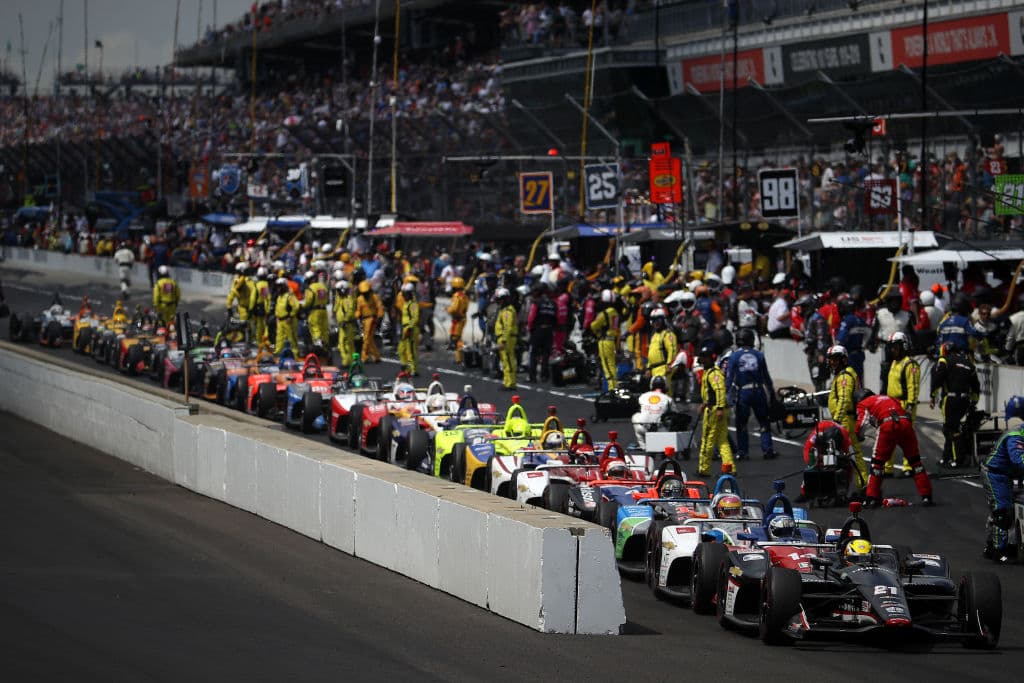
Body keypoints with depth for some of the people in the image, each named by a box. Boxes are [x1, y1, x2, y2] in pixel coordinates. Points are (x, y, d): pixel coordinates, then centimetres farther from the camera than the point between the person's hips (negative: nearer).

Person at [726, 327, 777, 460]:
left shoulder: (734, 356, -5)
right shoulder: (759, 355, 0)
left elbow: (730, 377, -7)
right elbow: (766, 377, 5)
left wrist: (729, 394, -2)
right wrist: (772, 393, 14)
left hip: (742, 393, -1)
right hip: (758, 392, 1)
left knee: (741, 424, 8)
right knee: (764, 422, 10)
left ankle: (742, 452, 6)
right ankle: (767, 449, 5)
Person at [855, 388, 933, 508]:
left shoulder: (863, 404, 22)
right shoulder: (889, 398, 38)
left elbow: (861, 423, 8)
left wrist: (858, 437, 25)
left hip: (887, 426, -4)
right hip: (906, 422, 4)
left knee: (877, 461, 9)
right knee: (915, 460, 14)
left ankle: (872, 498, 7)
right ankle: (926, 496, 13)